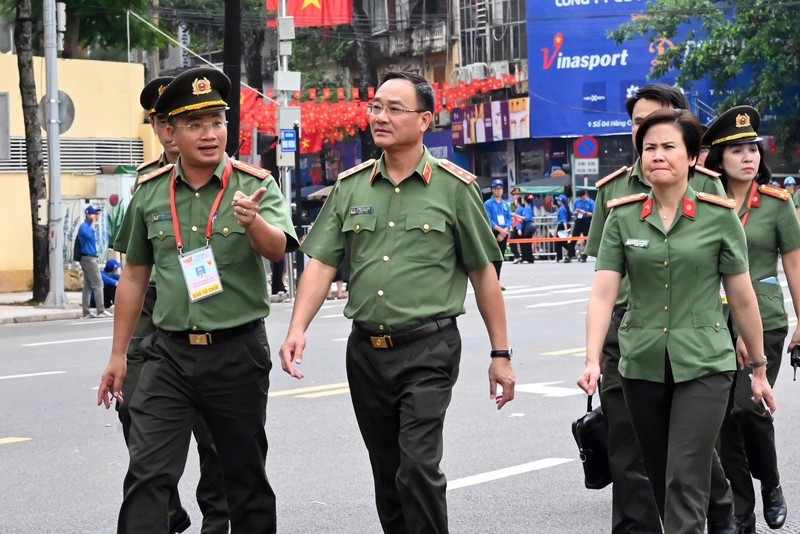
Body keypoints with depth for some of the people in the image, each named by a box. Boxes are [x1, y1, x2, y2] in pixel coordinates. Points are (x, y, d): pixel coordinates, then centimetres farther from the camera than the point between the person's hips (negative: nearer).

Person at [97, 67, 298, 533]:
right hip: (169, 354, 2)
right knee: (147, 477, -6)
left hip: (238, 352, -2)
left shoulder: (256, 186, -5)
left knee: (246, 477, 11)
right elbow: (134, 276, 12)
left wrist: (251, 221, -45)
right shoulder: (150, 193, 4)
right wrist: (119, 355, 13)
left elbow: (277, 249, -23)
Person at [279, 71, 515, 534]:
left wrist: (501, 354, 1)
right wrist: (298, 329, -12)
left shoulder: (454, 187, -2)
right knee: (387, 476, 12)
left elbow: (484, 273, 1)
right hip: (366, 350, 4)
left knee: (418, 469, -15)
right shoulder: (351, 187, 7)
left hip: (428, 349, -4)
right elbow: (322, 264, 3)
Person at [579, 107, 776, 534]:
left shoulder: (719, 217, -3)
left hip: (703, 366, -3)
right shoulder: (622, 218, 2)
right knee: (660, 479, 14)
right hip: (642, 366, 3)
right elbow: (603, 295, -4)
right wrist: (592, 360, -16)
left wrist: (759, 369, 8)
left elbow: (742, 299, 3)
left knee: (685, 481, -11)